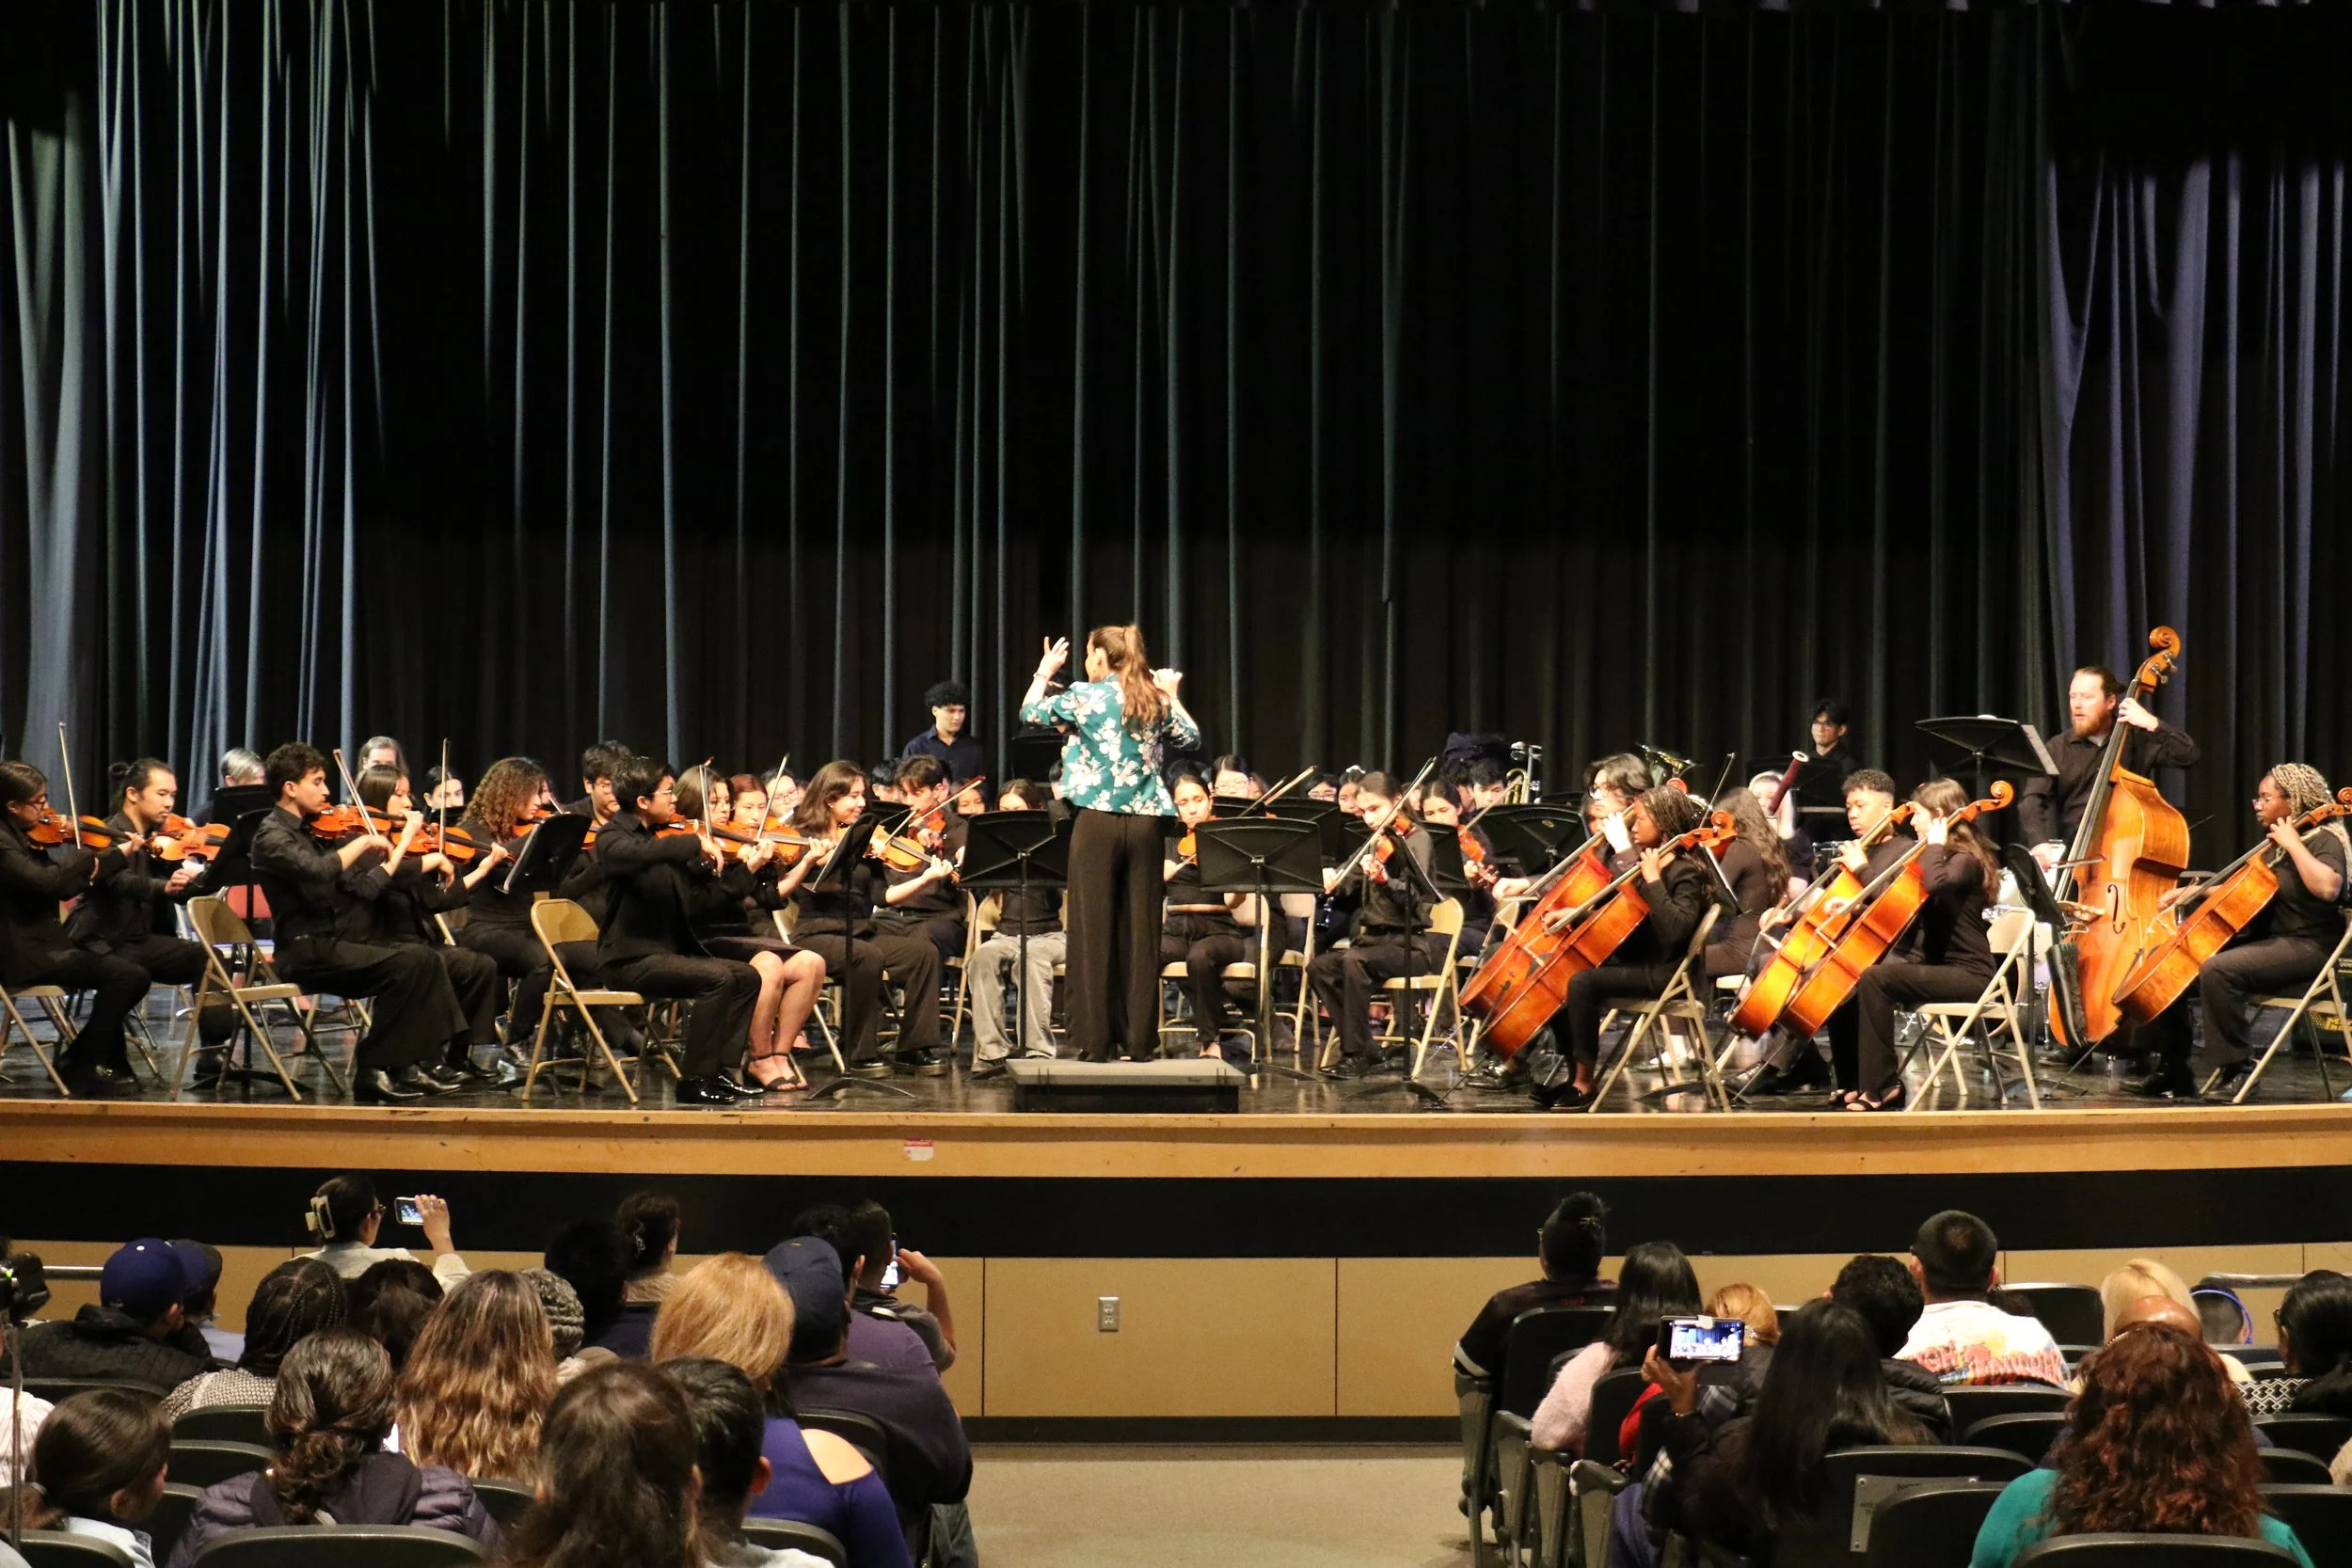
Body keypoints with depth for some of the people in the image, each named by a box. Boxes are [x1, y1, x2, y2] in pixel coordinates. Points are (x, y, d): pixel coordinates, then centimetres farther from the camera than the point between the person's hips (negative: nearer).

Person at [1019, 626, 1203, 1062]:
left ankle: (1096, 1039, 0)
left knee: (1094, 929, 1)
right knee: (1141, 929, 6)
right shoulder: (1155, 702, 7)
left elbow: (1029, 713, 10)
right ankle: (1140, 1039, 7)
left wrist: (1045, 671, 24)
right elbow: (1190, 738, 23)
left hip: (1098, 820, -3)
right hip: (1145, 821, 4)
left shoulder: (1085, 696, -4)